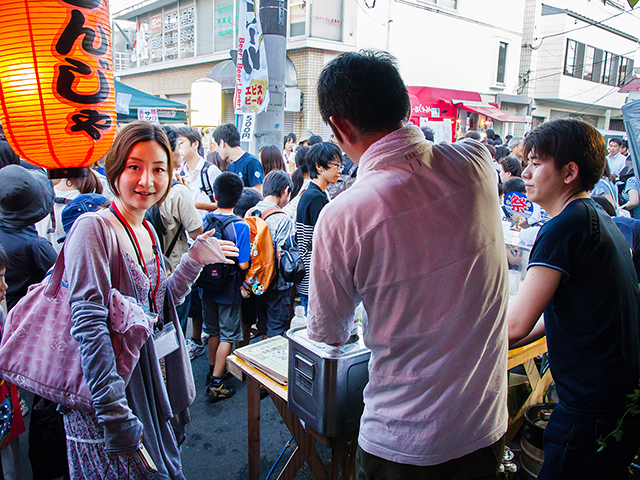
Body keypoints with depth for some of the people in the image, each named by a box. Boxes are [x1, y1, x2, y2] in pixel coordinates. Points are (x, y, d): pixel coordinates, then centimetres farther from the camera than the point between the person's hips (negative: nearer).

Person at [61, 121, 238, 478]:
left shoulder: (147, 231, 6)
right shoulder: (94, 228, -19)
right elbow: (89, 326, -25)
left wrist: (194, 259, 6)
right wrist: (117, 418, -28)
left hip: (155, 387, 8)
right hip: (114, 393, -7)